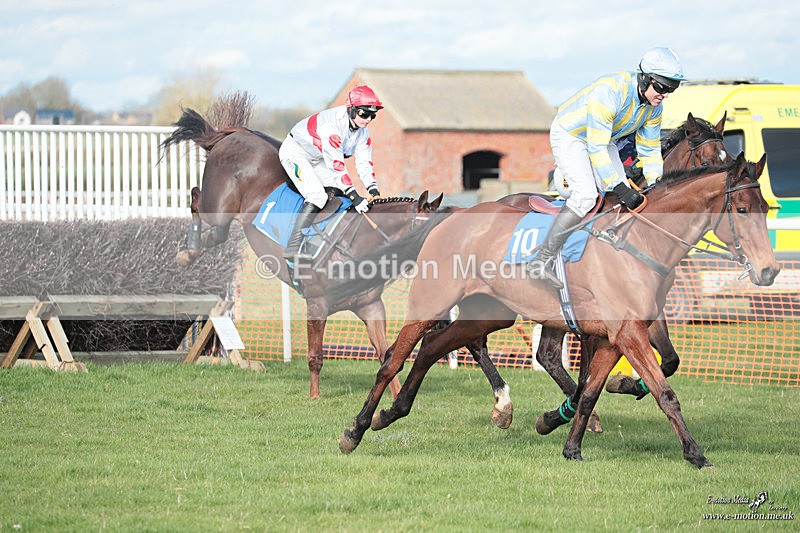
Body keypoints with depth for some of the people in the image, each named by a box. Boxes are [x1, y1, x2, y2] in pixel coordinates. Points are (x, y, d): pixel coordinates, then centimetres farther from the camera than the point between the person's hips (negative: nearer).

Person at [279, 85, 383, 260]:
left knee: (340, 194, -4)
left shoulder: (363, 130, -8)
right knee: (317, 196, -25)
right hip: (295, 152, -10)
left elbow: (364, 161, -7)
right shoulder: (332, 125, -35)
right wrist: (354, 195, -37)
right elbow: (335, 165, -36)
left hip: (317, 160, 10)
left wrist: (373, 190, -21)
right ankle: (293, 247, -28)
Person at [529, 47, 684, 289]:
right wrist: (619, 188, -37)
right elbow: (596, 148, -36)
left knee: (626, 199, -6)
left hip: (605, 140, 8)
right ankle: (542, 260, -24)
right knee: (586, 195, -26)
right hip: (570, 135, -8)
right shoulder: (610, 91, -36)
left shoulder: (654, 107, -11)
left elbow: (650, 150, 3)